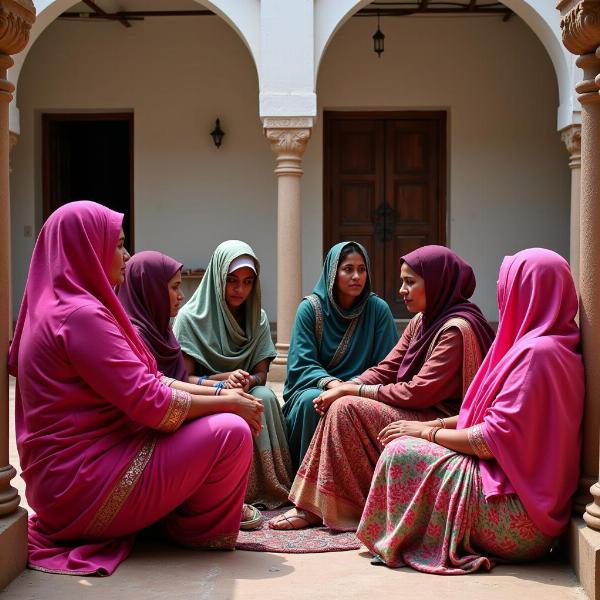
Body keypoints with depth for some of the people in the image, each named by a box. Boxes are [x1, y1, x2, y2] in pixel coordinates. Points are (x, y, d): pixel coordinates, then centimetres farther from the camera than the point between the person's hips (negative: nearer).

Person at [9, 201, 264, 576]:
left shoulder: (58, 304, 13)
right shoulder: (81, 314, -20)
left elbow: (142, 381, 12)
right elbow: (149, 402, -22)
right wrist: (227, 403, -9)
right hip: (83, 484, -11)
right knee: (231, 433, -15)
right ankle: (198, 528, 6)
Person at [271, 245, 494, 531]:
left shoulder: (456, 329, -19)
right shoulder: (421, 322, 11)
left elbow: (419, 392, -22)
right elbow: (385, 370, 9)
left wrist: (352, 390, -15)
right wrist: (343, 388, -9)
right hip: (419, 414, 9)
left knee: (348, 408, -17)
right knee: (339, 406, -5)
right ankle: (314, 506, -6)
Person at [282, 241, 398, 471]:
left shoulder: (378, 309, 1)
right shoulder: (310, 308, -2)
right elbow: (302, 364, -6)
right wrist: (331, 383, -26)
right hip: (313, 387, 0)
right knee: (313, 400, -34)